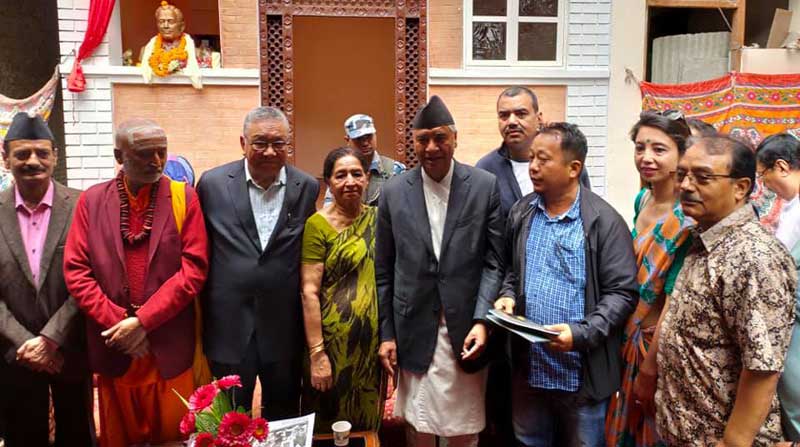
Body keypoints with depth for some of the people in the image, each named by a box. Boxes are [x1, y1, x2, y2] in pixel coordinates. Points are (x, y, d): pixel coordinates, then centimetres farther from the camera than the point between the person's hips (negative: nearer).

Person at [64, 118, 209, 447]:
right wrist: (118, 323, -10)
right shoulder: (92, 200, 3)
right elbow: (75, 271, -1)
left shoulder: (184, 197, -2)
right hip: (113, 346, 2)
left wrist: (143, 320, -14)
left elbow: (194, 269, -9)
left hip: (170, 346, -1)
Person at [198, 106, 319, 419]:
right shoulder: (213, 183, -4)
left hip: (286, 326, 1)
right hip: (229, 325, -1)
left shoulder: (307, 188, -2)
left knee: (283, 418, 17)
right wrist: (200, 319, 4)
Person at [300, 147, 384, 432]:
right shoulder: (318, 224, -10)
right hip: (335, 340, -4)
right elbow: (309, 292, -14)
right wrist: (317, 354, -17)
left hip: (374, 340, 5)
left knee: (367, 421, 19)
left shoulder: (377, 218, 5)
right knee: (330, 424, 11)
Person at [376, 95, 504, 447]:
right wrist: (386, 333, 3)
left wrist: (481, 321, -12)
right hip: (414, 331, 1)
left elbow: (494, 261, -2)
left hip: (466, 328, -1)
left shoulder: (485, 186, -2)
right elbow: (384, 270, 5)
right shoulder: (394, 191, 2)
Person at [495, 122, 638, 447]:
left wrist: (581, 333, -23)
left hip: (582, 371, -4)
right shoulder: (520, 213, 6)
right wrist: (508, 295, -3)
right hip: (528, 366, 5)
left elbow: (622, 293, -12)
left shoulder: (604, 221, -10)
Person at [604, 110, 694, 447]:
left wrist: (650, 368, -14)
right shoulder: (643, 199, 2)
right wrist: (628, 340, 13)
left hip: (660, 345, -7)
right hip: (631, 336, 7)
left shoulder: (687, 218, -23)